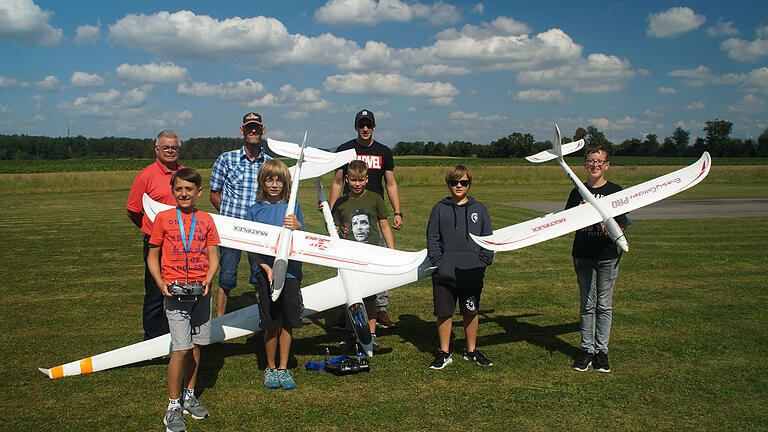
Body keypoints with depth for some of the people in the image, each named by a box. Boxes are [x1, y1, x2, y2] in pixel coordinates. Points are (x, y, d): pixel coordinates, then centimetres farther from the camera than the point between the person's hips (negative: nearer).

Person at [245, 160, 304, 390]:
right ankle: (271, 368, 21)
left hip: (290, 271, 1)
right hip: (265, 273, -1)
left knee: (287, 323, 5)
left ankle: (283, 368, 19)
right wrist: (266, 268, -13)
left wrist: (297, 226, -17)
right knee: (271, 324, 3)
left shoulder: (292, 207, 7)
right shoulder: (254, 211, 3)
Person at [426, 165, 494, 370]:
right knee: (444, 313, 4)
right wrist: (438, 262, -8)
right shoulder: (439, 209, 5)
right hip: (444, 274, -1)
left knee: (471, 313, 11)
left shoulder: (479, 209, 8)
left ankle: (471, 351, 27)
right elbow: (432, 239, 4)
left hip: (472, 274, 1)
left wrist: (483, 262, -3)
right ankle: (444, 353, 18)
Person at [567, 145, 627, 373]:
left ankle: (601, 350, 13)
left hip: (607, 255, -1)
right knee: (587, 304, 6)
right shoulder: (578, 193, 8)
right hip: (583, 255, 1)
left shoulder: (615, 191, 3)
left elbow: (623, 223, 3)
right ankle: (587, 349, 13)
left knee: (604, 305, 4)